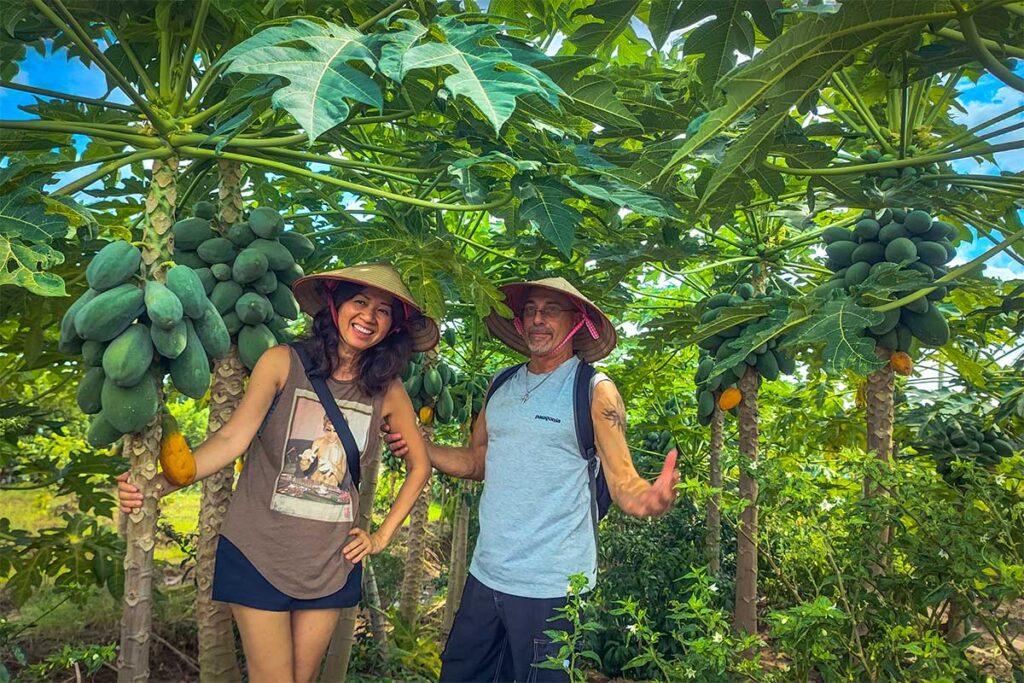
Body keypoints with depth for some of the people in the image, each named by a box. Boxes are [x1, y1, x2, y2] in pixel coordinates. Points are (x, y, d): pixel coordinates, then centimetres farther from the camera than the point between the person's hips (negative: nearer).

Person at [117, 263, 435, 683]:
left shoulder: (387, 390, 0)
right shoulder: (283, 363, -7)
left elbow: (419, 466, 11)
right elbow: (233, 437, -15)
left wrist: (382, 536, 6)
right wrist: (160, 484, -29)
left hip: (331, 563, 3)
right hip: (259, 554, -3)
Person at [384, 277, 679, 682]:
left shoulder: (595, 392, -8)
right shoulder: (502, 387, 8)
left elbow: (623, 484, -12)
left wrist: (650, 499, -34)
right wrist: (419, 447, 1)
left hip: (550, 587, -5)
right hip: (485, 575, 6)